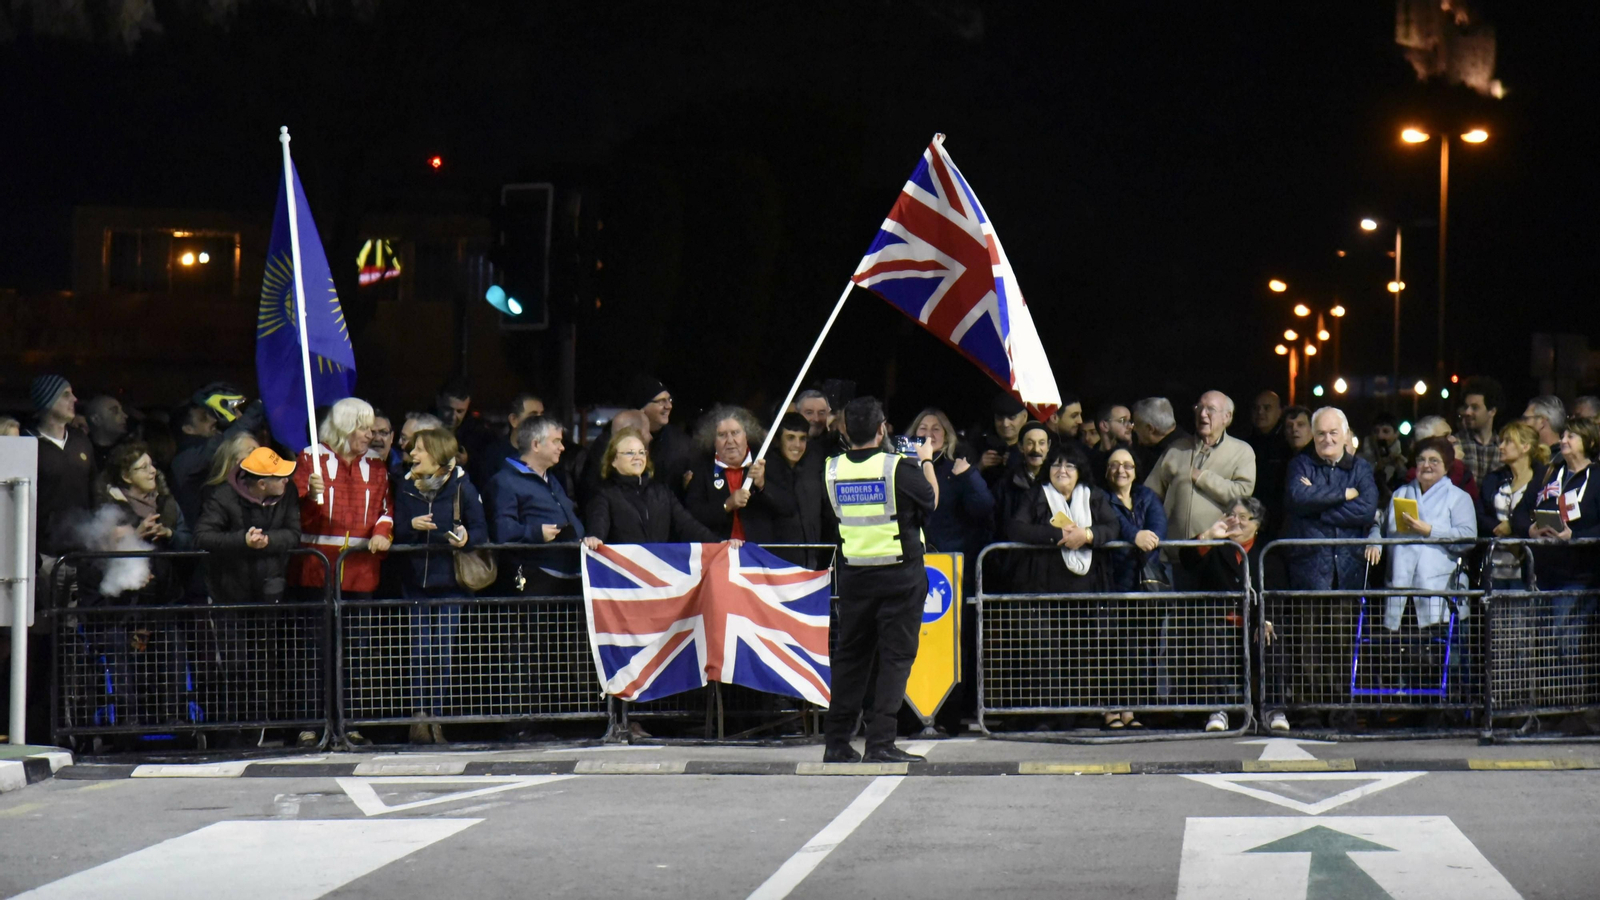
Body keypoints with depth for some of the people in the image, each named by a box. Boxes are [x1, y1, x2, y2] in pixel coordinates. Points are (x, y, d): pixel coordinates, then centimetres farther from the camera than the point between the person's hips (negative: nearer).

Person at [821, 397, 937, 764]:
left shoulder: (833, 471, 0)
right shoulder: (900, 468, -14)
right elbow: (931, 500, 3)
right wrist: (926, 461, 19)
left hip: (854, 574, 4)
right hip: (900, 572, -4)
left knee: (850, 654, 13)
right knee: (896, 656, 0)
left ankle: (836, 741, 15)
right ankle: (880, 741, -7)